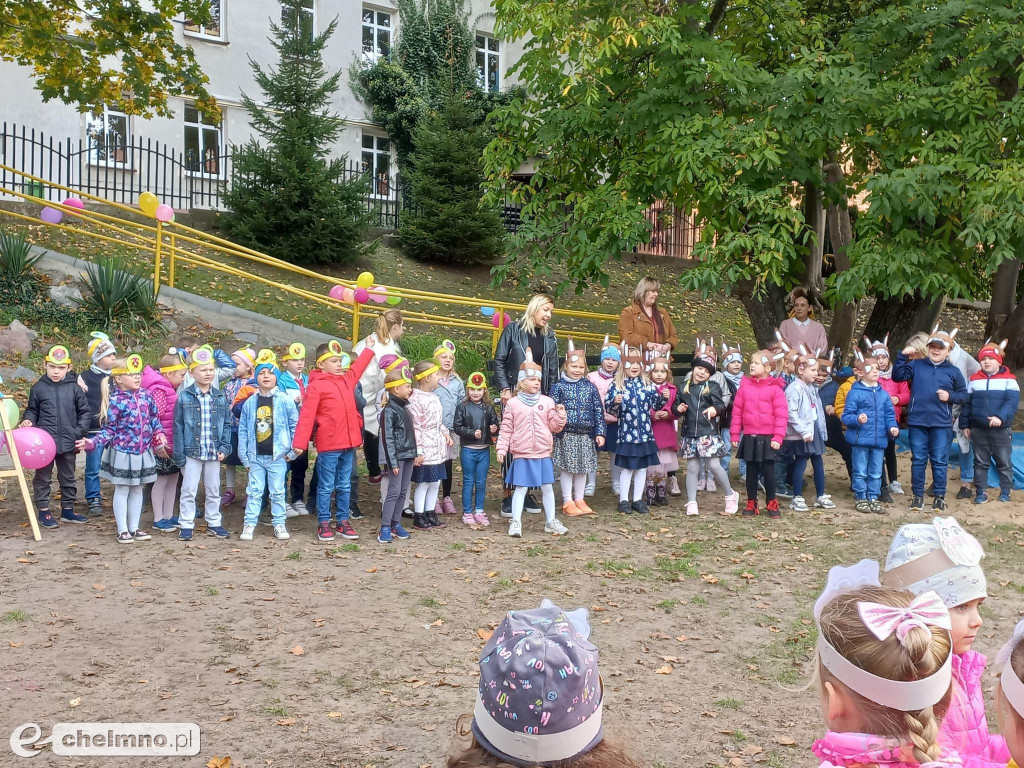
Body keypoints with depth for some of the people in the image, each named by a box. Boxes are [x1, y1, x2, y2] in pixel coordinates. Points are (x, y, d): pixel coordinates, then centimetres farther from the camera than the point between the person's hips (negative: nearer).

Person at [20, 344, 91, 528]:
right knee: (43, 477, 7)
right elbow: (32, 410, 11)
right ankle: (43, 511, 18)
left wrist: (79, 431, -7)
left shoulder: (74, 388, -1)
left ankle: (68, 510, 26)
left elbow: (85, 412, 3)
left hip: (68, 442, 1)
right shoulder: (38, 388, -2)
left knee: (68, 477, 13)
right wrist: (28, 420, -9)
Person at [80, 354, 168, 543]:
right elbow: (109, 429, -12)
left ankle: (134, 528, 25)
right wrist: (93, 443, -24)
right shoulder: (116, 401, -15)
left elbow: (155, 419, 12)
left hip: (143, 453, 6)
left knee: (137, 490, 14)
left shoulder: (146, 396, 1)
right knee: (122, 491, 6)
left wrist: (159, 439, 5)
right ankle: (123, 530, 15)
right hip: (122, 453, -5)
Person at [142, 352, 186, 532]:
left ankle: (169, 515, 25)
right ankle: (158, 519, 12)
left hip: (173, 443, 10)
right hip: (163, 443, -10)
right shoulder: (159, 390, -18)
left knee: (173, 477, 14)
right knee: (161, 480, 1)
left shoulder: (171, 390, 14)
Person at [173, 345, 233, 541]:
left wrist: (224, 447, -5)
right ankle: (186, 525, 14)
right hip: (191, 452, -3)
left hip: (214, 452, 3)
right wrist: (179, 454, -8)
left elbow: (227, 424, 6)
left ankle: (213, 523, 26)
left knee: (214, 490, 14)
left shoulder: (220, 397, 3)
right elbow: (178, 427, -5)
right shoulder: (184, 397, -6)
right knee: (188, 490, 4)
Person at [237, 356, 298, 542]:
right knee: (254, 491, 7)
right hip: (256, 456, 2)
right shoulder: (250, 402, 2)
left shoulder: (285, 400, -5)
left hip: (277, 456, -2)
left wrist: (292, 451, -4)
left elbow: (295, 425, -2)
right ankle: (249, 524, 12)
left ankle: (279, 524, 16)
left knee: (277, 491, 6)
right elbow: (243, 429, 5)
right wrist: (244, 455, 2)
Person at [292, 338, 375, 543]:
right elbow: (306, 416, -13)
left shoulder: (347, 379, 11)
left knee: (345, 486, 14)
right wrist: (300, 442, -17)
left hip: (349, 443, 6)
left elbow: (358, 367, 33)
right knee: (326, 487, 4)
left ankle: (343, 521, 23)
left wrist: (369, 348, 39)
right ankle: (323, 524, 12)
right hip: (328, 445, -6)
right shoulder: (316, 386, -10)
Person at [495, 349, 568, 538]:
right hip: (522, 455, -2)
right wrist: (502, 448, -5)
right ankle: (516, 522, 9)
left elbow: (554, 427, 6)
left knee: (547, 488, 9)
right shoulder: (513, 404, -1)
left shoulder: (547, 402, 4)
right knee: (520, 488, 1)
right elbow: (506, 429, 0)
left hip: (543, 454, 3)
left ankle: (551, 521, 21)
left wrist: (560, 416, -12)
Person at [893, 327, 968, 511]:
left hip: (942, 423, 0)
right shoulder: (916, 365, 6)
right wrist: (902, 356, -12)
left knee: (940, 461, 4)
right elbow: (898, 376, -5)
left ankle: (940, 496, 14)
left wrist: (950, 396, -8)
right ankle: (918, 495, 15)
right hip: (917, 422, 0)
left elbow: (963, 395, 11)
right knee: (918, 460, 6)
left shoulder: (953, 371, 7)